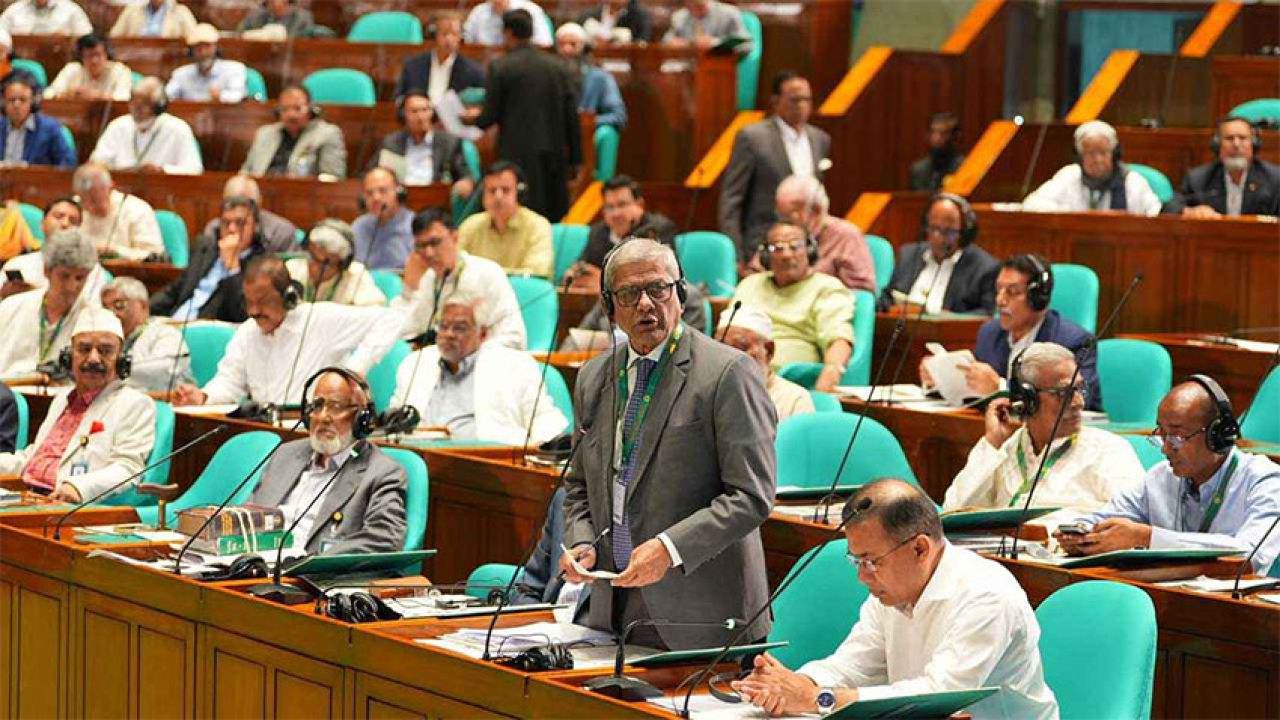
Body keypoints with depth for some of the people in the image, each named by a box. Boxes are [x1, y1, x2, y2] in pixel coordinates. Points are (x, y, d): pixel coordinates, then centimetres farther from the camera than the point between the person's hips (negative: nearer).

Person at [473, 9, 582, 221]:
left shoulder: (499, 67, -6)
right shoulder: (556, 66, 6)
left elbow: (490, 116, -6)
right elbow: (572, 115, 6)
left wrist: (474, 120, 17)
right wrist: (574, 159, 11)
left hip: (518, 155, -4)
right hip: (554, 154, 4)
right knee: (556, 218, 10)